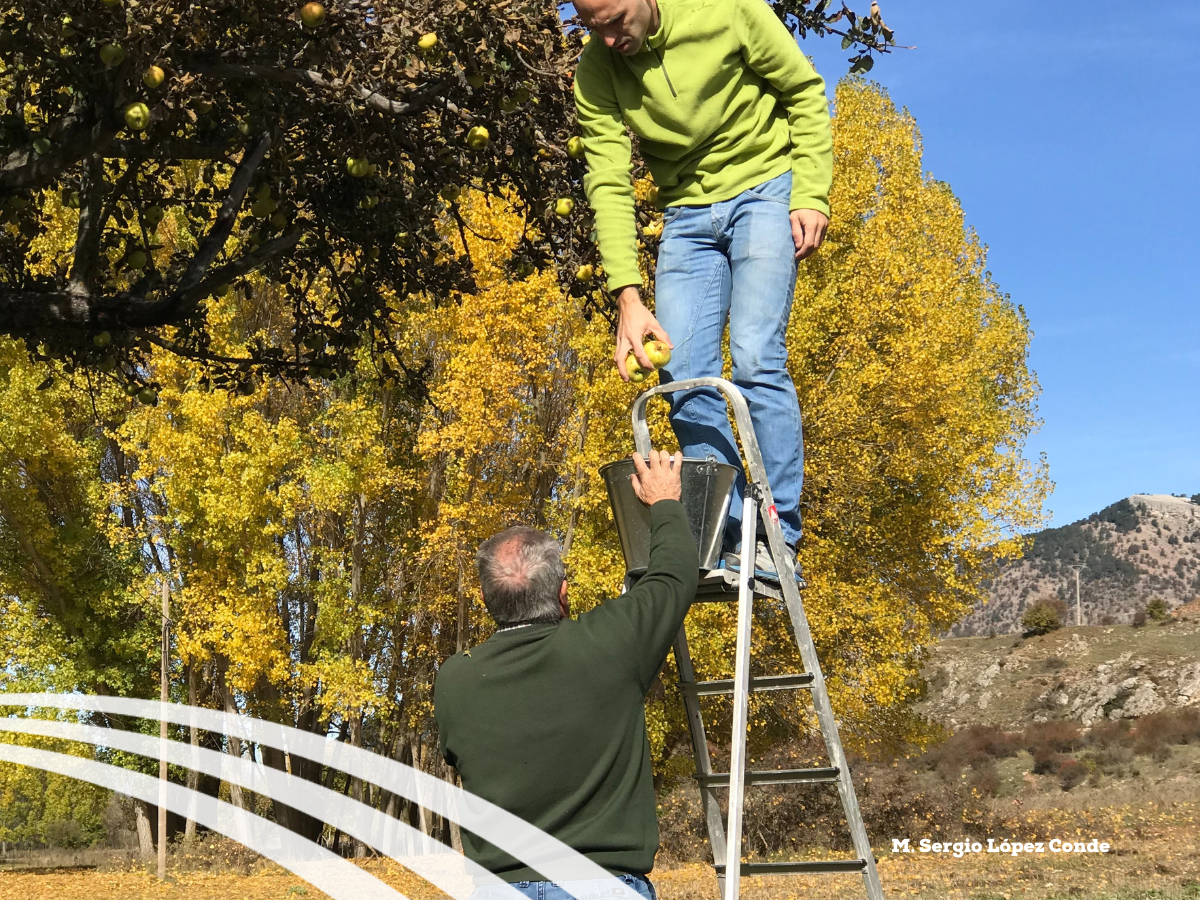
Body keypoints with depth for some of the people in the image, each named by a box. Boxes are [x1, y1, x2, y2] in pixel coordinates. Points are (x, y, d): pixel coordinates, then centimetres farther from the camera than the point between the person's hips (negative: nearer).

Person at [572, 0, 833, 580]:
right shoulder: (596, 75, -9)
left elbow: (805, 90, -5)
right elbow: (608, 185, -13)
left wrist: (812, 194, -12)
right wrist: (628, 295, -23)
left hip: (763, 189, -4)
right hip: (688, 213, 4)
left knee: (756, 359, -18)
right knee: (684, 377, -8)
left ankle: (780, 539, -13)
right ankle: (729, 538, 0)